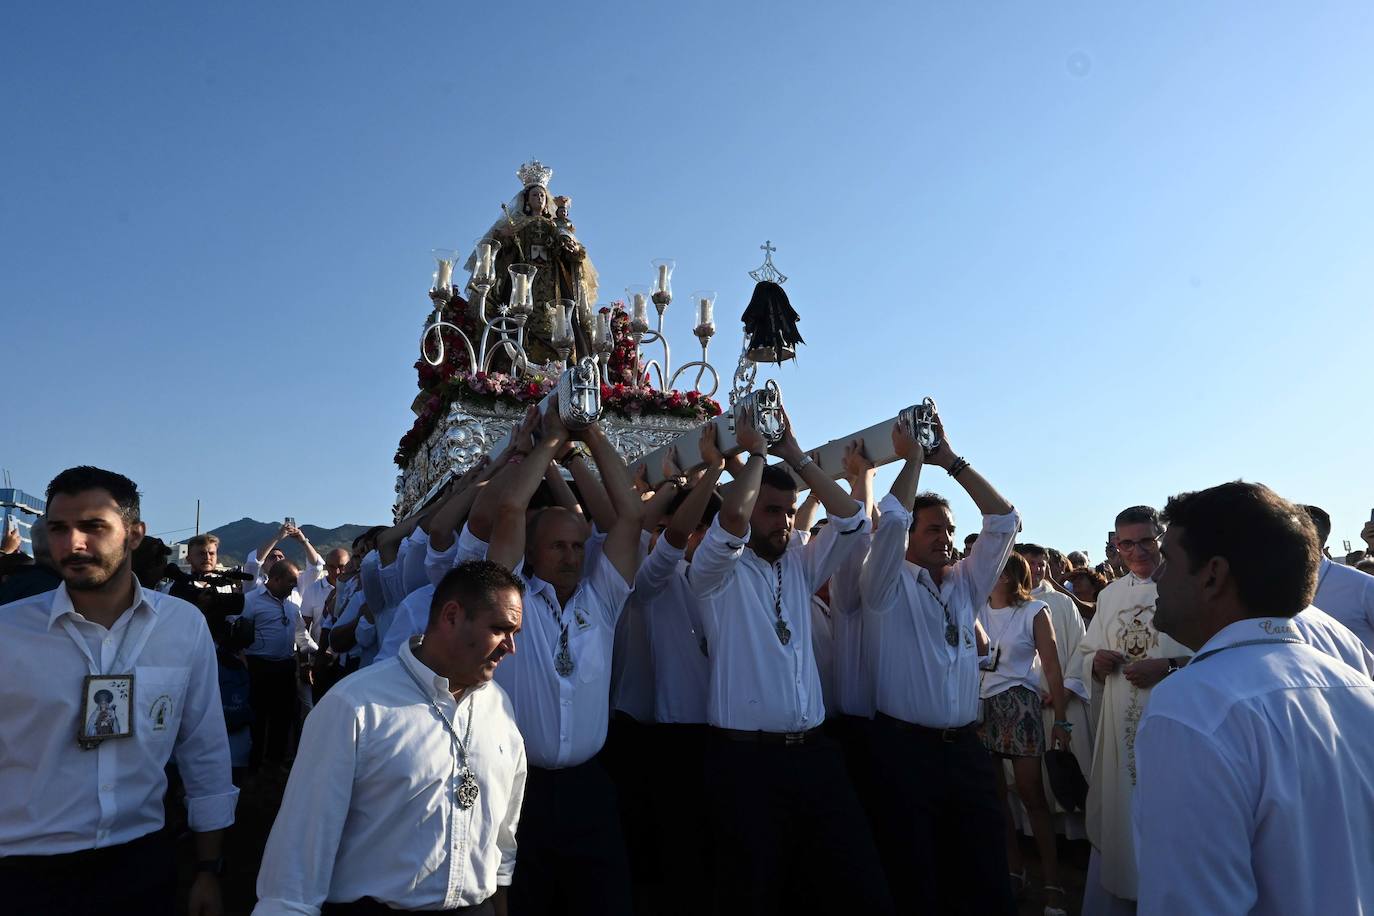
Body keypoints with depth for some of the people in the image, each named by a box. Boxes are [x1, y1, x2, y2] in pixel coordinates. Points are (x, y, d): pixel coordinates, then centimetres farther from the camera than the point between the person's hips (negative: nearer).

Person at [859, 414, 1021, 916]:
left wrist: (951, 460, 4)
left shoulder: (966, 583, 12)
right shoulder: (889, 586, -1)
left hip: (965, 747, 5)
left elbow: (1003, 520, 7)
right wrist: (912, 459, -4)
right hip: (905, 748, -4)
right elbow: (891, 521, -16)